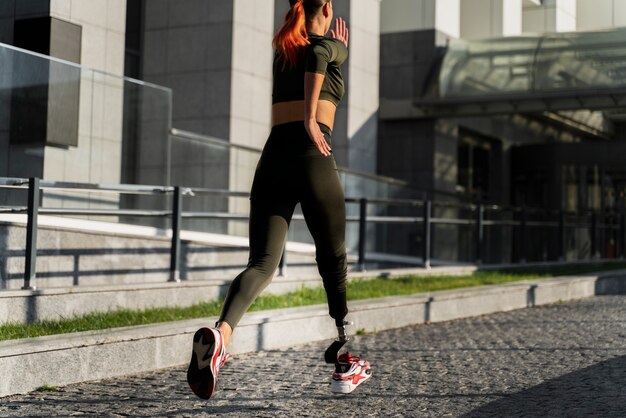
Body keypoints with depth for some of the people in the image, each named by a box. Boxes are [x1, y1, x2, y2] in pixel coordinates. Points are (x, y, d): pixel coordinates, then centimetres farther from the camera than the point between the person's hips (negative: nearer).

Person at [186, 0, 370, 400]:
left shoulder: (281, 53, 24)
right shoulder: (332, 46, 8)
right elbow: (317, 55, -17)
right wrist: (311, 120, -22)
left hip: (273, 160, 4)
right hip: (313, 157, -4)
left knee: (263, 262, -6)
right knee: (333, 260, 12)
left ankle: (221, 333, -37)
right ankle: (346, 365, 22)